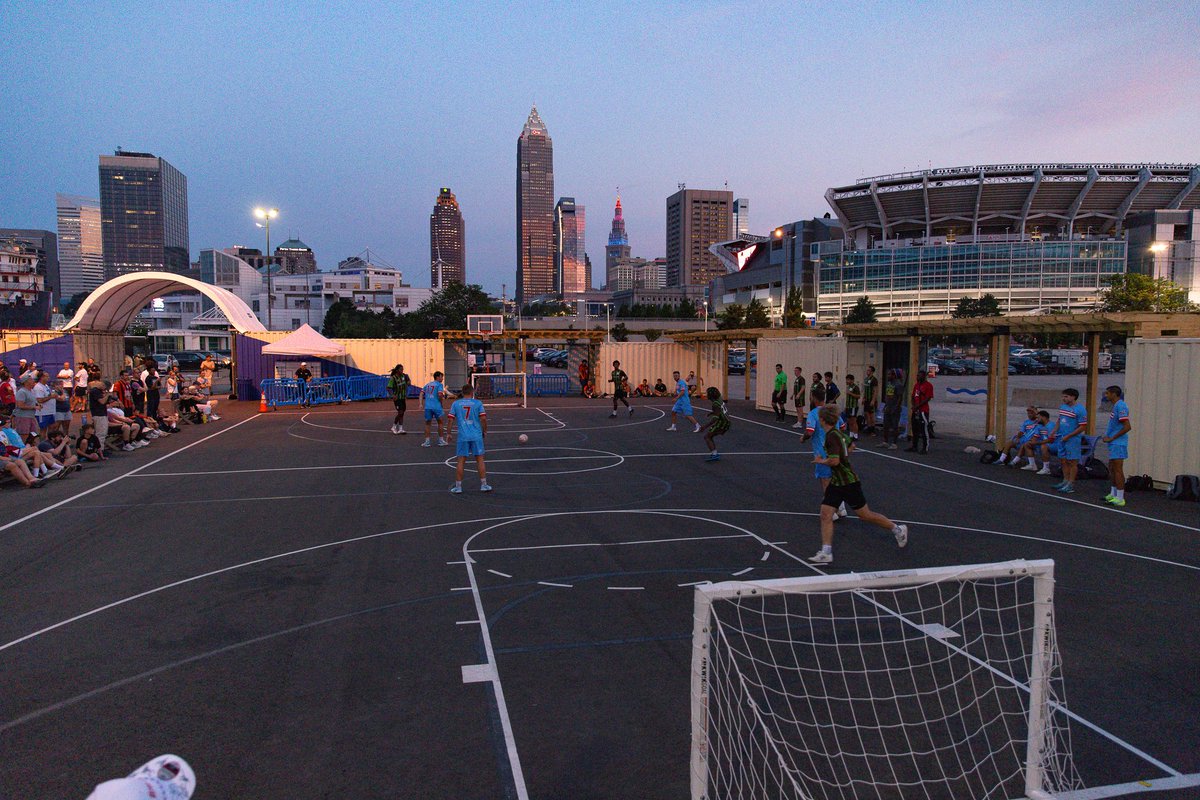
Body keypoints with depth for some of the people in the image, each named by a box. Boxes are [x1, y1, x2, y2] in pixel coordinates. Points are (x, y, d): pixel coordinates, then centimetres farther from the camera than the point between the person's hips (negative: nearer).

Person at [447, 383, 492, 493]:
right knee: (480, 460, 8)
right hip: (476, 436, -1)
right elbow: (483, 418, -3)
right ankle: (484, 485, 11)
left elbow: (451, 420, 2)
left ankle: (458, 486, 7)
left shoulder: (455, 404, 4)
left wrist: (449, 433, 11)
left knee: (461, 461, 5)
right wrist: (485, 431, 9)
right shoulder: (478, 403, 1)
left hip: (462, 436, 1)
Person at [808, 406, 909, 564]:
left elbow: (834, 461, -30)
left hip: (848, 484, -9)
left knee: (865, 515, 7)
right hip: (836, 482, 9)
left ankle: (898, 530, 28)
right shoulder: (838, 433, 7)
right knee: (825, 515, -1)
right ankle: (826, 553, -1)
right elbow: (850, 445, 26)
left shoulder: (831, 436, -22)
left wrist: (820, 461, -13)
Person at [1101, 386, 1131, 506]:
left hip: (1118, 444, -10)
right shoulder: (1116, 406, 14)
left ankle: (1120, 499, -4)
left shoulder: (1120, 406, -17)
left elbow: (1127, 427, -22)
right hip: (1114, 443, 10)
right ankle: (1113, 495, 27)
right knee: (1112, 469, 17)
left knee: (1117, 470, -7)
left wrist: (1111, 438, -17)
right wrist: (1107, 436, 12)